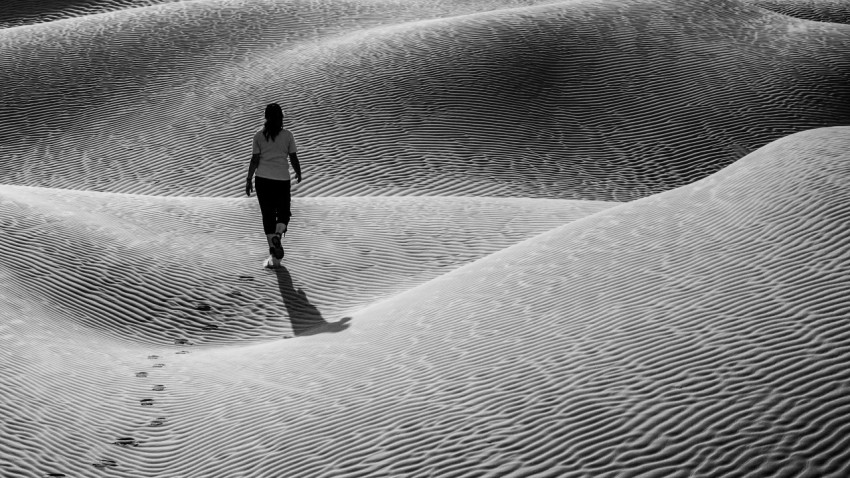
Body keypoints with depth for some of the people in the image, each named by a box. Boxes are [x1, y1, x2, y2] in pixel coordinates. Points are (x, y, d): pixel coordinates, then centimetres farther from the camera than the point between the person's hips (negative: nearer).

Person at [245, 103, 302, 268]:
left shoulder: (259, 135, 0)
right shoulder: (288, 135, -1)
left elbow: (255, 160, -1)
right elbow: (294, 158, 1)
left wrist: (249, 180, 5)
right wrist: (298, 173, 19)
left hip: (263, 179, 1)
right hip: (282, 179, -1)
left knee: (268, 215, 7)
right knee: (284, 212, 13)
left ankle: (274, 256, 3)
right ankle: (277, 235, -20)